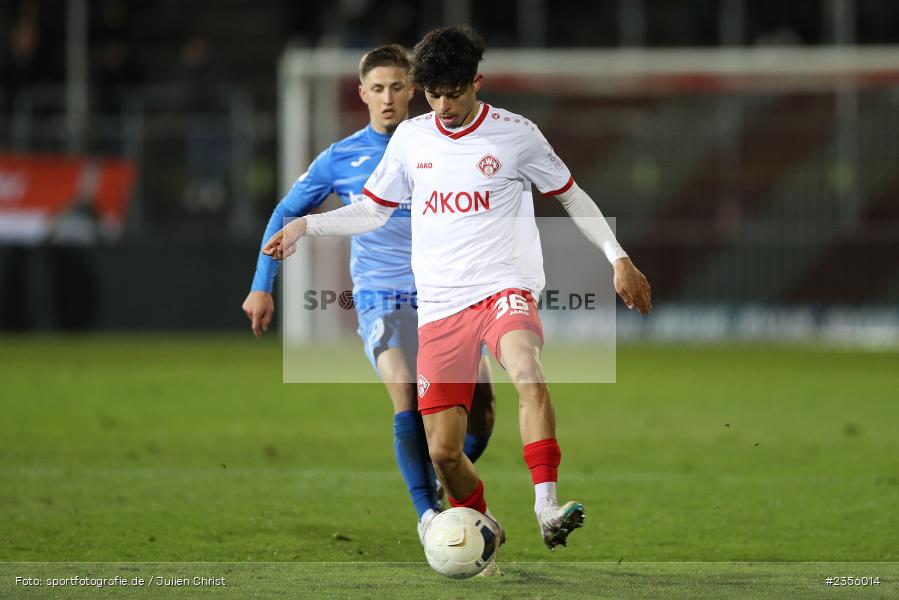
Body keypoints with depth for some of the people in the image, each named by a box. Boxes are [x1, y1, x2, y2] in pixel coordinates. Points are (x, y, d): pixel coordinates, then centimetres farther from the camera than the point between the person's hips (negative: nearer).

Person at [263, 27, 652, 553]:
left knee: (528, 369, -37)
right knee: (444, 450, -3)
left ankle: (547, 508, -43)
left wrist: (619, 258, 5)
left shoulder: (516, 134, 1)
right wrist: (307, 225, 8)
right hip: (440, 307, 3)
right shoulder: (410, 139, 9)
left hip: (504, 289, -3)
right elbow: (373, 211, 21)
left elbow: (572, 197, 12)